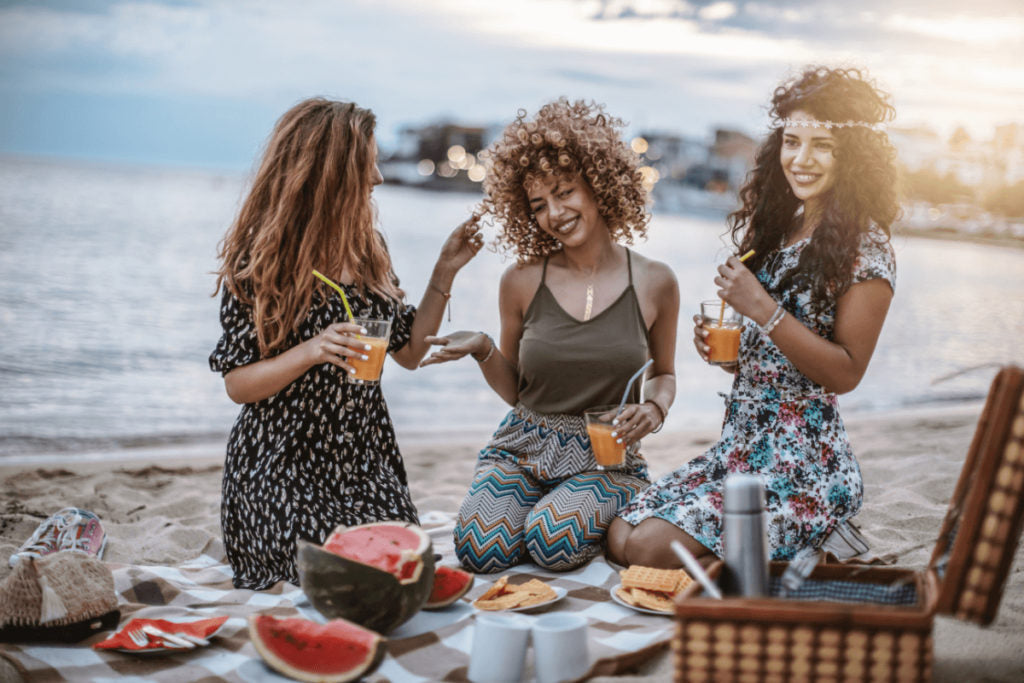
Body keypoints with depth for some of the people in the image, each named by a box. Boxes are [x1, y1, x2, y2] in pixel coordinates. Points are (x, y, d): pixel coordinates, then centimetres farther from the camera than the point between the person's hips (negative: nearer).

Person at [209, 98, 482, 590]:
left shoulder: (365, 248, 7)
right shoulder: (257, 260, -10)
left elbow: (409, 351, 11)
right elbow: (237, 384, -10)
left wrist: (445, 272, 3)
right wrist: (311, 351, -27)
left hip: (364, 462, 5)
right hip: (283, 470, -5)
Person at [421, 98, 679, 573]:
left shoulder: (654, 283, -2)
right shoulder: (522, 283, -2)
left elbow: (664, 373, 15)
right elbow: (514, 390, 9)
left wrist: (655, 407, -8)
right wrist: (484, 352, -11)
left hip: (607, 457, -1)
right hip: (523, 448, 1)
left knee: (555, 543, -29)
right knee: (480, 550, -24)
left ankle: (606, 521, 6)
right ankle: (536, 504, 10)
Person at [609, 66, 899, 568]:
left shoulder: (864, 250, -9)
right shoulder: (772, 230, 12)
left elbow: (845, 374, -15)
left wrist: (763, 309, -21)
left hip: (806, 465, -7)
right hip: (738, 446, 7)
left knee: (650, 548, -19)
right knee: (620, 537, -7)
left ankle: (822, 548, 0)